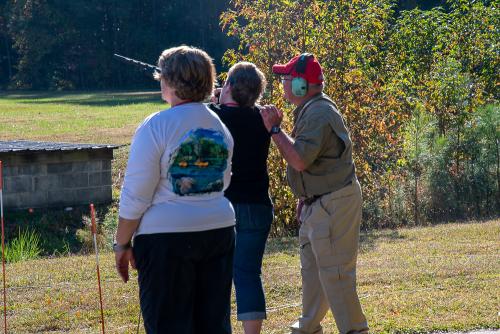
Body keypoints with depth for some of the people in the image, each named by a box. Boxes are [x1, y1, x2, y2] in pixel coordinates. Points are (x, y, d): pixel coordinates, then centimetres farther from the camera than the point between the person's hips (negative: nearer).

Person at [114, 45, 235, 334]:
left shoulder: (157, 126, -12)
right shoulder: (220, 126, 7)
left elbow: (135, 195, -11)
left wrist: (122, 244, -4)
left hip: (167, 236, -6)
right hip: (220, 231, 6)